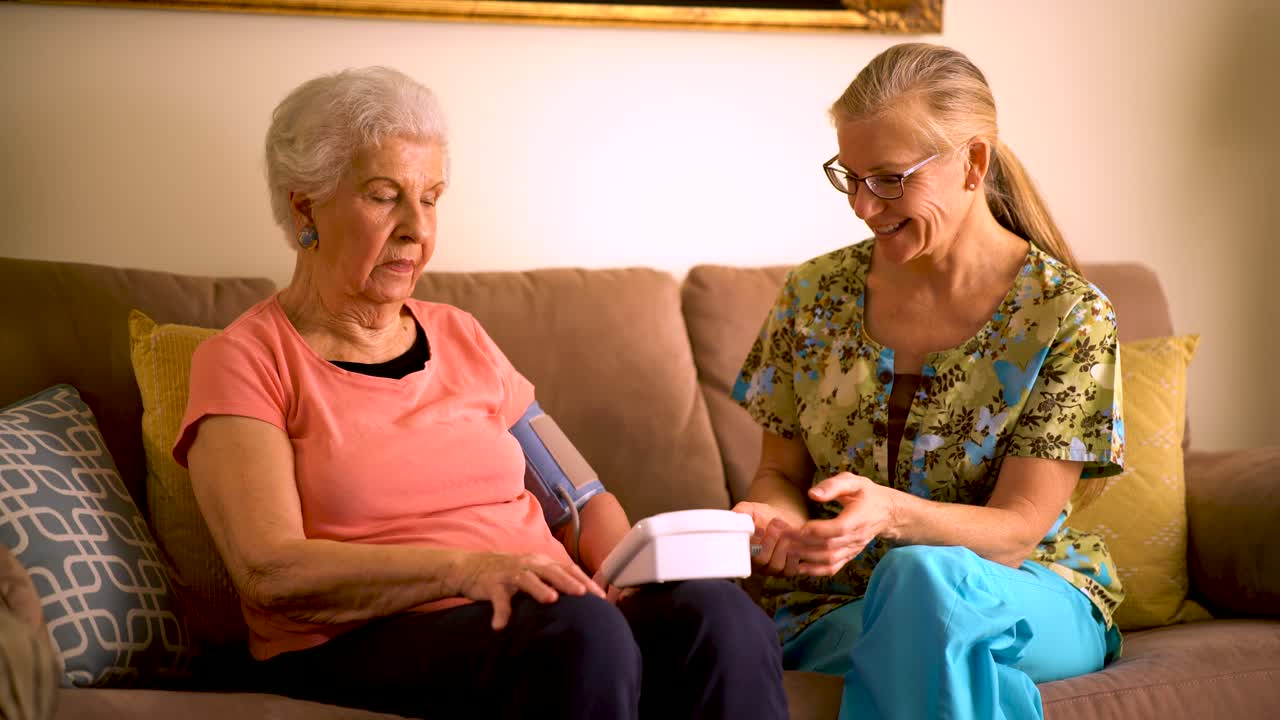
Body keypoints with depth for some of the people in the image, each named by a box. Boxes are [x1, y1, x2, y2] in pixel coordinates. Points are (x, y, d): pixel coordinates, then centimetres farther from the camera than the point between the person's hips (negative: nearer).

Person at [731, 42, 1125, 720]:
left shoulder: (1066, 314, -7)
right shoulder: (815, 295, 3)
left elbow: (1018, 530, -12)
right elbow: (781, 471, 11)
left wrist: (892, 512, -33)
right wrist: (774, 517, -16)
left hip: (1026, 596, -1)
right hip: (834, 605, 2)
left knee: (922, 574, -37)